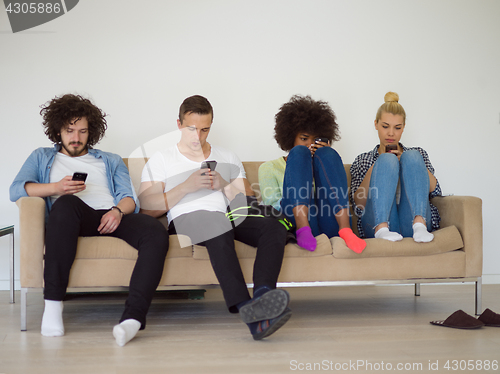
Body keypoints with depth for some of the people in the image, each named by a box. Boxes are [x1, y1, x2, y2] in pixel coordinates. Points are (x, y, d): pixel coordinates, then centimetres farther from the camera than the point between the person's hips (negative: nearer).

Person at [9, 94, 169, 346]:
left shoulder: (111, 161, 34)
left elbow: (129, 199, 17)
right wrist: (56, 187, -8)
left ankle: (133, 317, -46)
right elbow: (16, 190, 11)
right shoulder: (42, 158, 30)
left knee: (156, 232, -32)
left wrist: (118, 210, -9)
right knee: (65, 203, -41)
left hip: (112, 217, 2)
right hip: (74, 218, -2)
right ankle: (52, 305, -40)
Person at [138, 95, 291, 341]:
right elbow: (147, 209, 3)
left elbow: (249, 203, 18)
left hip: (231, 219, 4)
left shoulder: (228, 159, 27)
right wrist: (186, 187, -7)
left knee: (274, 226, -28)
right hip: (186, 219, -4)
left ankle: (263, 294, -52)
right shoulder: (161, 160, 18)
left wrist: (225, 186, -1)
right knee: (217, 223, -40)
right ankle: (247, 310, -56)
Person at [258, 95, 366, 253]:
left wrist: (327, 160, 7)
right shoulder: (269, 168, 25)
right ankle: (303, 229, -36)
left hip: (331, 226, 2)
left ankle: (345, 230, -31)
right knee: (299, 152, -11)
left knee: (325, 154, -11)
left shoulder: (325, 154, 32)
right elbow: (272, 205, 7)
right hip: (297, 221, -2)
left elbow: (342, 197, 15)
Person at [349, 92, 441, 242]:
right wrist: (374, 169, -4)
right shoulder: (362, 160, 25)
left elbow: (433, 189, 9)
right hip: (378, 220, -1)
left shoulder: (418, 153, 28)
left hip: (410, 221, 1)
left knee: (412, 156, -18)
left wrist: (408, 162, -4)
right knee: (387, 160, -21)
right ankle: (381, 228, -41)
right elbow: (358, 203, 8)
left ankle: (419, 224, -38)